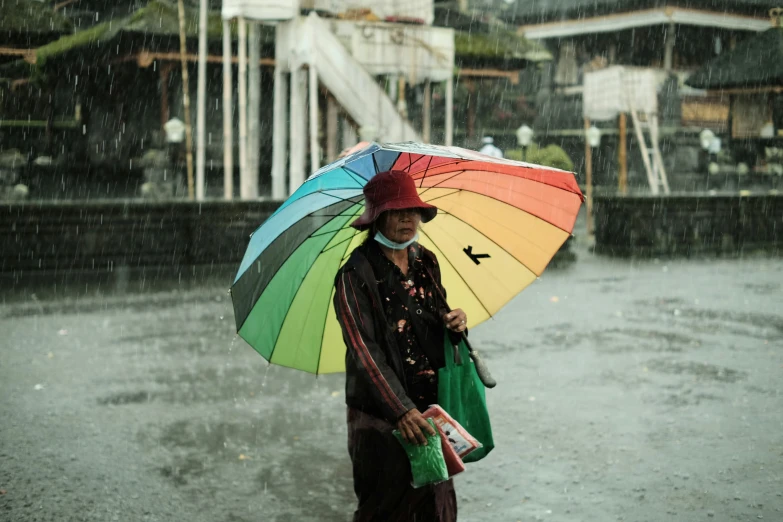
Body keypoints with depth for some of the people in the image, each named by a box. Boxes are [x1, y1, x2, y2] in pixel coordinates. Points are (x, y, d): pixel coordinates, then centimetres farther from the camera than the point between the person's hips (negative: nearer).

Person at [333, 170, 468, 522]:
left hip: (432, 404, 6)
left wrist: (454, 322, -4)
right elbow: (363, 348, -18)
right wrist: (400, 410, -25)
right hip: (381, 414, -6)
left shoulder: (427, 262, 8)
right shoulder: (356, 274, -12)